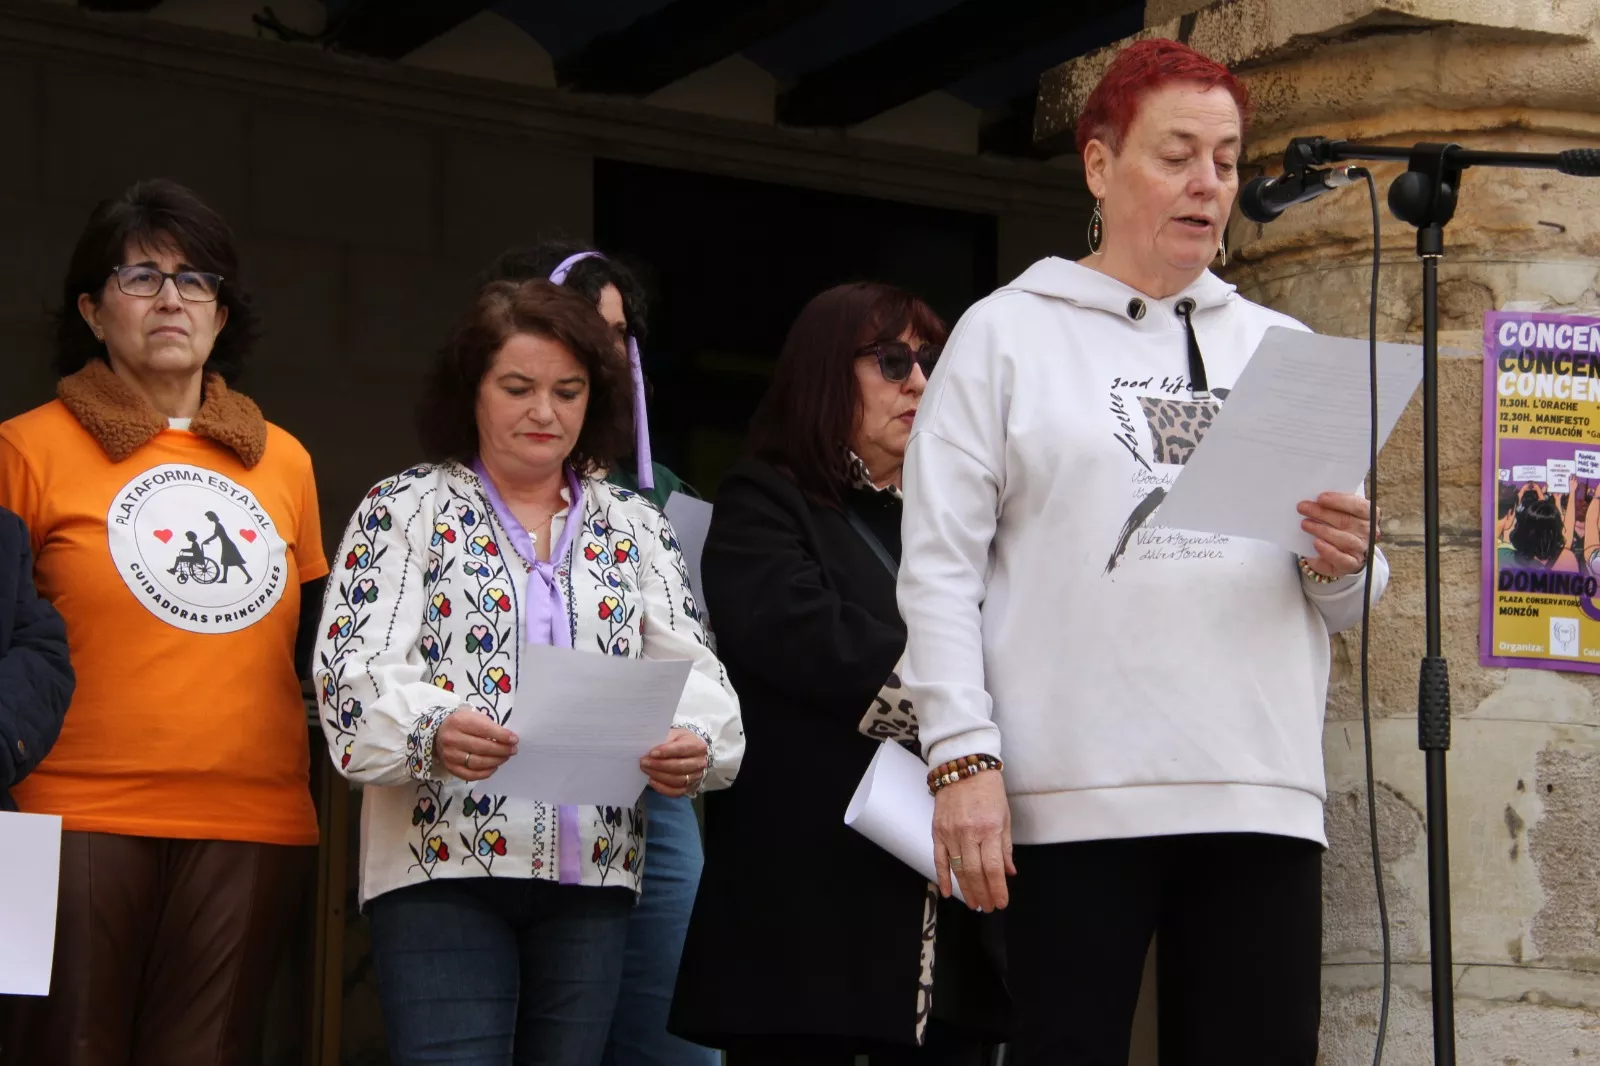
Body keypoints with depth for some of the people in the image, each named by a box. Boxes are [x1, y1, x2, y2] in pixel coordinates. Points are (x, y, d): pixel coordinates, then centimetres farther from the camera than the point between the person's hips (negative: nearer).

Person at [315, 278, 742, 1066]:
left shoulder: (634, 527, 15)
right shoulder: (407, 509, 5)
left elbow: (692, 671, 6)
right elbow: (355, 673, -6)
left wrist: (694, 741, -18)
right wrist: (433, 729, -28)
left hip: (592, 879, 4)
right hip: (443, 866, -3)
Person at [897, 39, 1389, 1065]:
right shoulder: (1006, 334, 8)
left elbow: (1341, 604, 20)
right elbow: (939, 568, 1)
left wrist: (1342, 565, -4)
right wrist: (963, 757, -10)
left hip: (1262, 792, 3)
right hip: (1072, 798, -3)